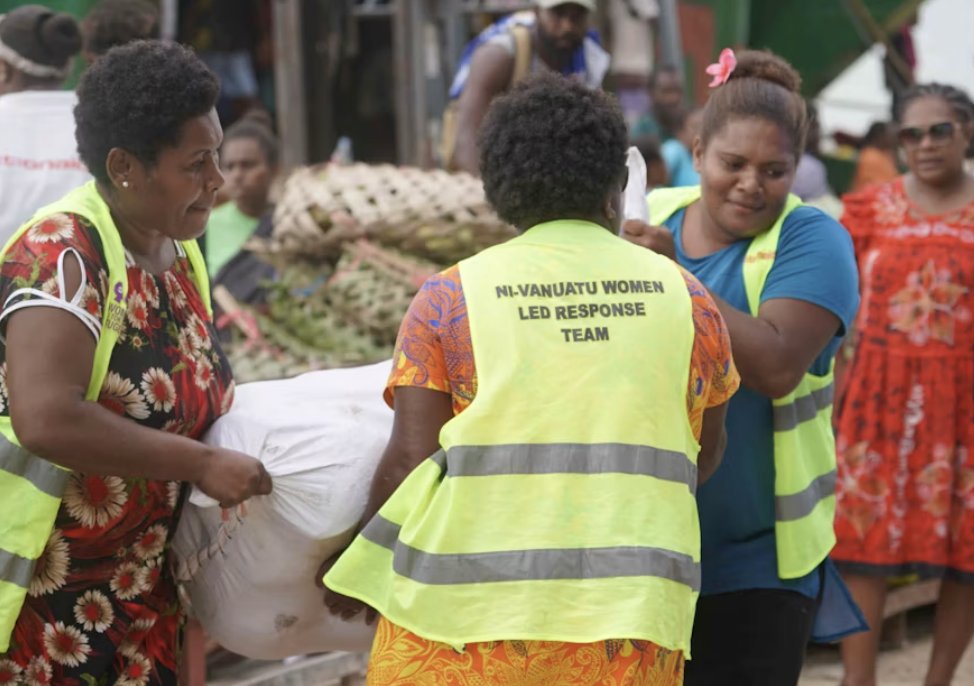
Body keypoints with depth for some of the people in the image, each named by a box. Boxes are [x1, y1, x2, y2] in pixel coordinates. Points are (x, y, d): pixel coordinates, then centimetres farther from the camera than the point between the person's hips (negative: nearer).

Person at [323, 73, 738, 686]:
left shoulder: (452, 297, 2)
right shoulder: (682, 296, 8)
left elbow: (410, 457, -3)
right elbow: (706, 454, 19)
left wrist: (361, 570, 12)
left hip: (470, 613, -1)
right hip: (627, 620, 2)